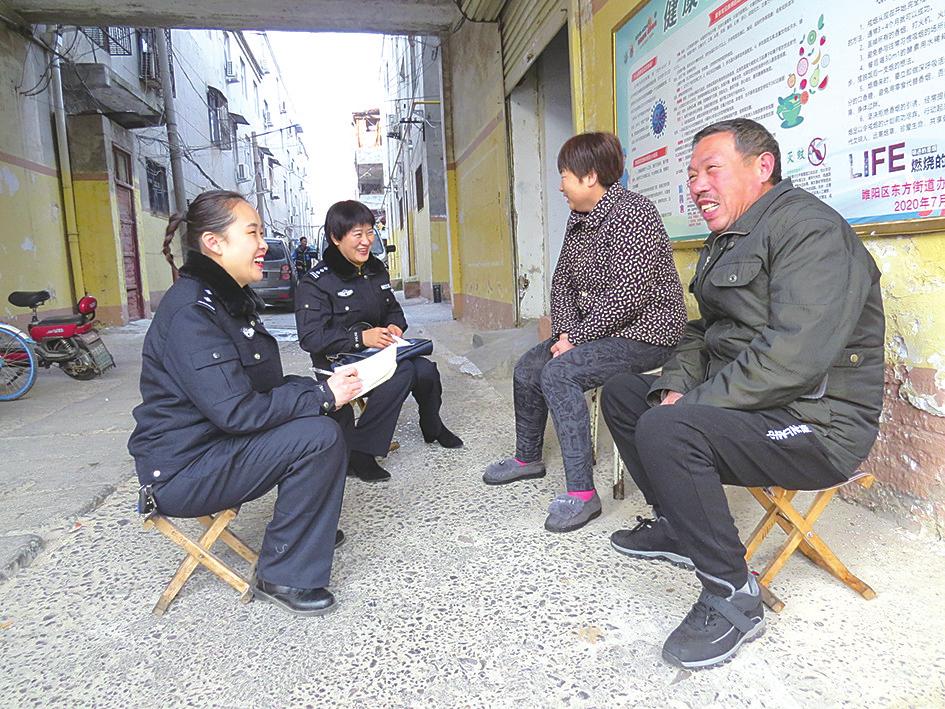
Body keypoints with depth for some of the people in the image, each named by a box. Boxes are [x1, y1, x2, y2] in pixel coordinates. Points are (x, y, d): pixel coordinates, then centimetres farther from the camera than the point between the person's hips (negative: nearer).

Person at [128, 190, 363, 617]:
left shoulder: (231, 300, 9)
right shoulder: (191, 311, -22)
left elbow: (265, 387, 11)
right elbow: (236, 410, -29)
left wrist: (323, 389, -5)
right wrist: (322, 396, -21)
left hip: (216, 444, 10)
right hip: (182, 470, -10)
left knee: (324, 418, 5)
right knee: (320, 437, -23)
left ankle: (310, 525, 20)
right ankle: (283, 577, -9)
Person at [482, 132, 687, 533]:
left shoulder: (631, 213, -19)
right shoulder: (579, 220, 10)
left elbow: (627, 296, -26)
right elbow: (562, 281, 12)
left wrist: (576, 337, -20)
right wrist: (564, 331, -5)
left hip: (644, 332, -10)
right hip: (596, 330, 10)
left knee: (559, 373, -28)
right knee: (527, 368, 9)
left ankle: (582, 493, -23)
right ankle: (527, 458, 29)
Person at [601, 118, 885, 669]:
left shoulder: (808, 227, -17)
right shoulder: (728, 240, 16)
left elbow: (793, 358, -28)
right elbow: (704, 333, 19)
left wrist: (689, 408, -22)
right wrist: (675, 387, -1)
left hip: (817, 425, -10)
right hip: (741, 404, 10)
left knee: (665, 430, -32)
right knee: (622, 394, 14)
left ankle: (734, 599, -15)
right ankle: (677, 527, 20)